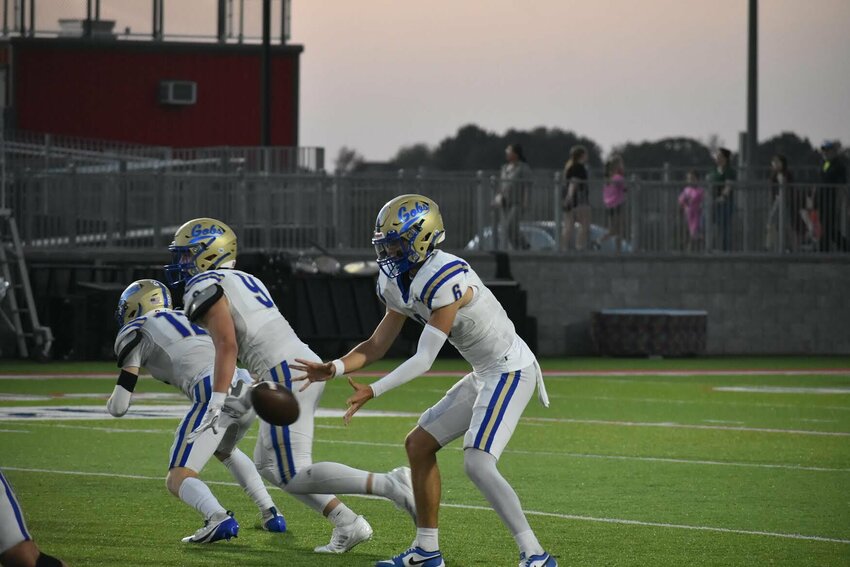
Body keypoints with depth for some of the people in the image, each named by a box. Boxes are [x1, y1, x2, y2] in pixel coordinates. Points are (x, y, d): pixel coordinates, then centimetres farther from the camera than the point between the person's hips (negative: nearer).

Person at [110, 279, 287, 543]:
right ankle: (271, 514, 26)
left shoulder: (135, 333, 12)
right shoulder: (188, 318, 32)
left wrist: (113, 400, 32)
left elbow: (119, 407, 9)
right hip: (247, 387, 7)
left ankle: (219, 519, -28)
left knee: (177, 478, 1)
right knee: (224, 449, 36)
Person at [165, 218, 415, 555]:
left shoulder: (204, 287, -3)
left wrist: (215, 405, -18)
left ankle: (388, 485, -18)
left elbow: (227, 344, -15)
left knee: (294, 477, -7)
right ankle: (347, 524, 8)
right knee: (267, 464, 17)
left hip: (286, 375, -9)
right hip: (306, 363, 9)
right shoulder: (243, 280, 24)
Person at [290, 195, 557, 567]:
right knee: (419, 445, 11)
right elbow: (377, 346, 8)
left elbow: (423, 360, -26)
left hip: (510, 370, -10)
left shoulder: (445, 279, -25)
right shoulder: (403, 283, 4)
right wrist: (334, 369, -8)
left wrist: (373, 392, -32)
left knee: (478, 463, -21)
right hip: (485, 375, 10)